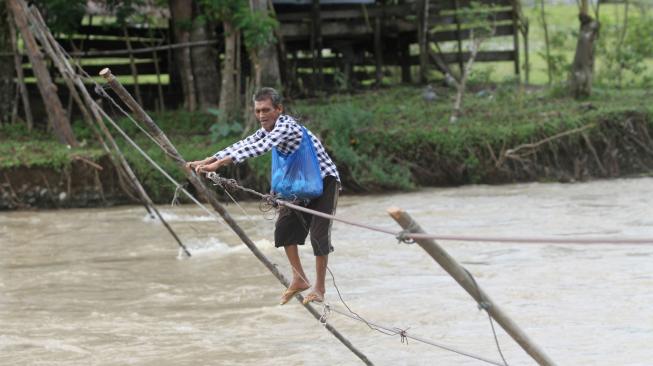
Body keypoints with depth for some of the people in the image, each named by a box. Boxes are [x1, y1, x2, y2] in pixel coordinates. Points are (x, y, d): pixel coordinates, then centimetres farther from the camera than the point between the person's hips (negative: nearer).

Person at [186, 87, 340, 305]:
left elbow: (259, 148, -42)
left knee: (319, 234, -10)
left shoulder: (286, 127, -29)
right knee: (285, 227, 3)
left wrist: (219, 164, -48)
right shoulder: (266, 130, 0)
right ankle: (299, 280, 14)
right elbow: (243, 145, -2)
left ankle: (319, 289, 0)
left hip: (325, 182, -9)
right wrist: (204, 162, -12)